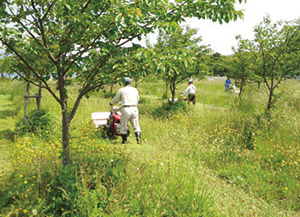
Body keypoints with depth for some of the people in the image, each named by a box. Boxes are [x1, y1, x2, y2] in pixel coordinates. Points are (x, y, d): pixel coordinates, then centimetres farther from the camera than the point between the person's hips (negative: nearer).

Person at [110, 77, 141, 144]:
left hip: (126, 109, -3)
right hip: (134, 109, 3)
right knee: (136, 125, 7)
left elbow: (116, 99, 13)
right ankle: (138, 138, -9)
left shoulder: (121, 90, 3)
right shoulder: (135, 90, 14)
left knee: (123, 126, 8)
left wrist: (111, 103, 33)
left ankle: (124, 140, 14)